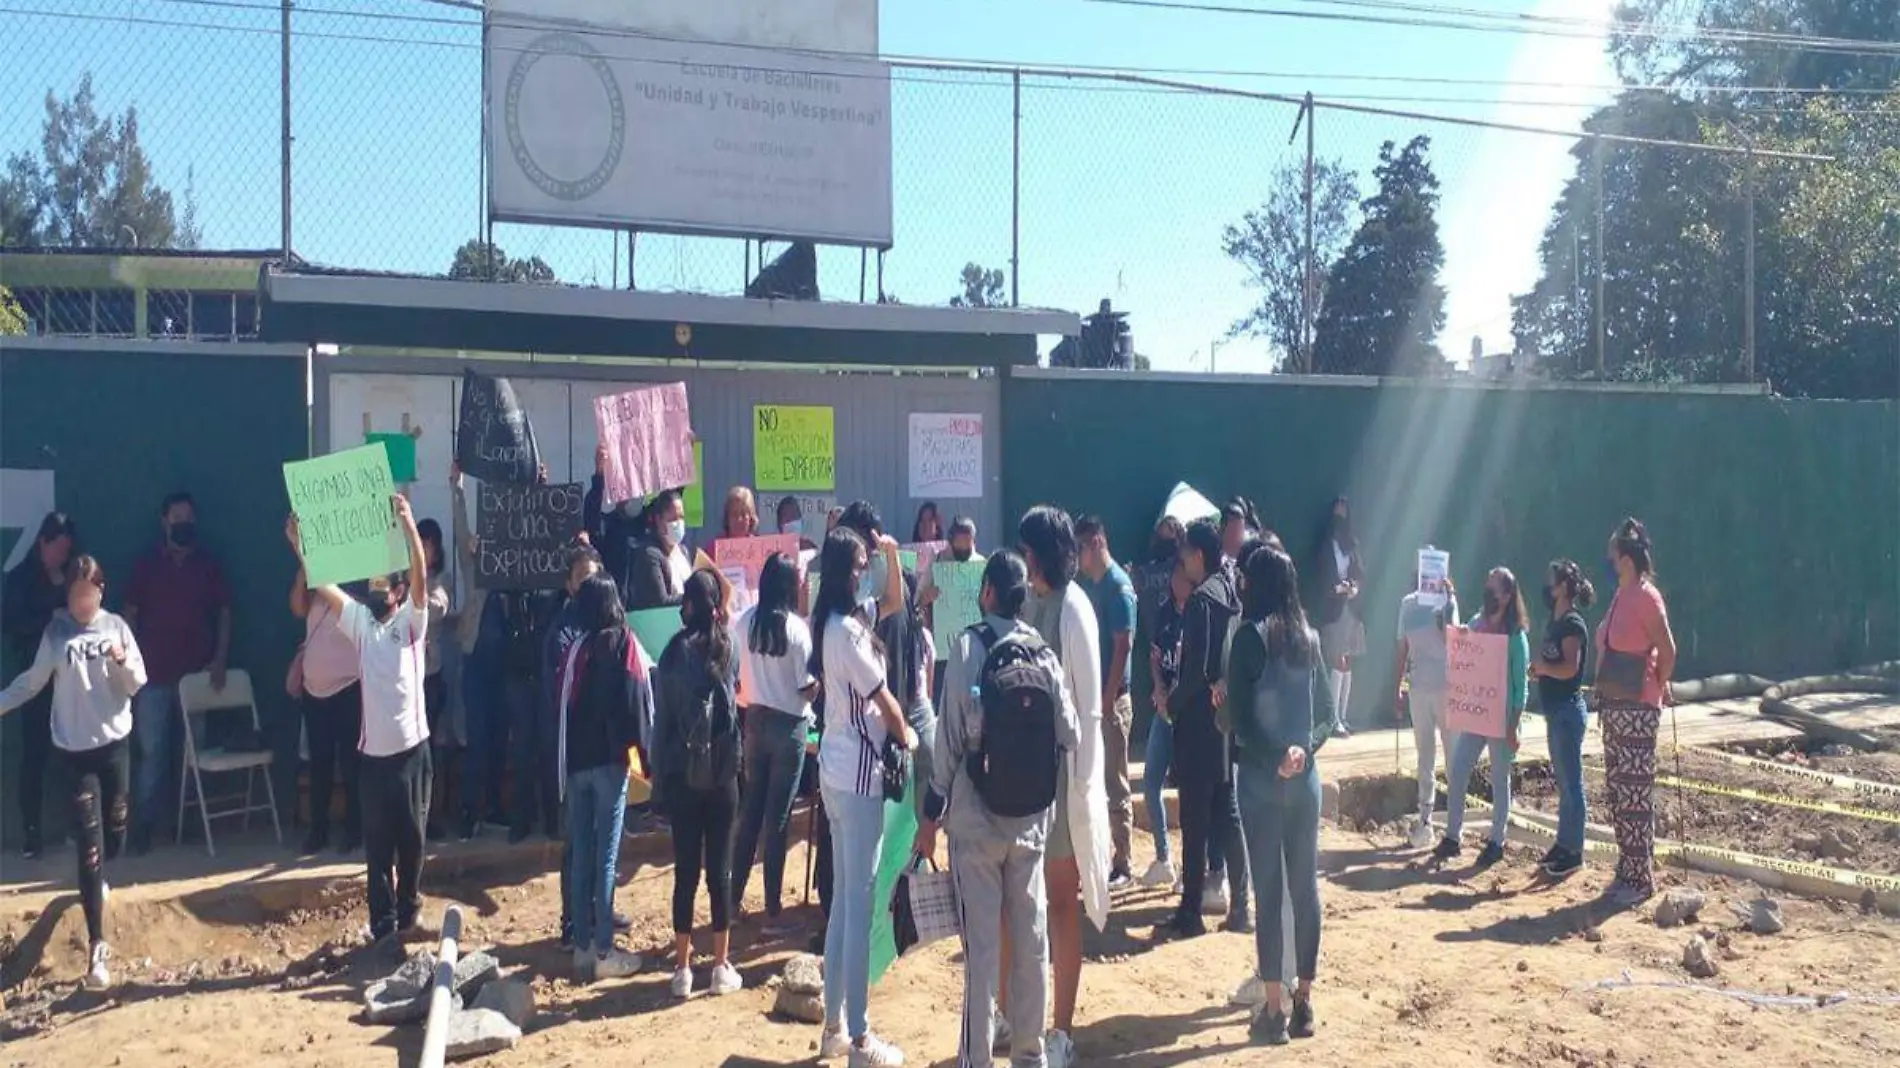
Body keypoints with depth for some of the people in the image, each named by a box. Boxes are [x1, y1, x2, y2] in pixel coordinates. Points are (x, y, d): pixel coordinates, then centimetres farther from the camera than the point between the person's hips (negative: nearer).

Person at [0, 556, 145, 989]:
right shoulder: (56, 630, -4)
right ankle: (96, 946, -6)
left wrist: (123, 662, -18)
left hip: (113, 740, 2)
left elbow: (136, 684, 1)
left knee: (115, 830, 15)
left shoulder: (116, 627, -2)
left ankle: (95, 876, 52)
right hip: (76, 745, -2)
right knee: (89, 841, -7)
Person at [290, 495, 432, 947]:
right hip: (372, 751, 3)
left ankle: (409, 908, 28)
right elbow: (322, 587, 2)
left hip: (411, 748, -3)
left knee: (411, 836, 10)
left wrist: (407, 522, -31)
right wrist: (300, 544, -11)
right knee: (377, 842, 7)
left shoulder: (412, 620, -2)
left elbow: (421, 576, -18)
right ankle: (383, 922, 14)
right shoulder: (359, 621, 9)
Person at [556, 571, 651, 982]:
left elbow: (560, 703, 6)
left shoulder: (572, 647, 5)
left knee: (579, 852, 10)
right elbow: (637, 702, -11)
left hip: (574, 760, 4)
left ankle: (582, 947, 15)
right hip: (609, 758, -4)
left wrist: (564, 759, 12)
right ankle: (603, 952, 4)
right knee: (606, 855, 0)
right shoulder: (623, 644, -6)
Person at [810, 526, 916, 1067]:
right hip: (859, 773, -10)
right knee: (860, 902, -3)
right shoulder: (846, 630, -18)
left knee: (843, 898, 15)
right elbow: (883, 698, -10)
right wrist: (907, 738, 4)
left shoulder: (834, 623, 10)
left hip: (837, 771, 10)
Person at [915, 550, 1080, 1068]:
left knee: (981, 944, 1)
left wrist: (932, 812, -6)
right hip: (1032, 817, 4)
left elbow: (952, 736, -12)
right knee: (1031, 936, 12)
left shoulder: (970, 644, -9)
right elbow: (1070, 735, 1)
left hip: (977, 817, -4)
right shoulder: (1045, 654, 1)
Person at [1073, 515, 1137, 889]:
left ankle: (1123, 866, 8)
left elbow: (1123, 646, -16)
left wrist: (1107, 699, -17)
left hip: (1111, 698, -8)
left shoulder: (1118, 586, -12)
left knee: (1115, 783, -1)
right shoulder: (1086, 583, 11)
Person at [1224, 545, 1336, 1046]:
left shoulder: (1251, 635, -10)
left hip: (1262, 780, -5)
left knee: (1268, 892, 0)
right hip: (1305, 779, 5)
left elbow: (1239, 716, -13)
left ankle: (1274, 1010, 5)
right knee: (1305, 888, 10)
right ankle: (1303, 1003, 18)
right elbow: (1327, 712, 7)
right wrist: (1303, 749, -4)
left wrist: (1271, 760, -6)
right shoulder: (1308, 636, 7)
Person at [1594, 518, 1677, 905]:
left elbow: (1668, 650, -17)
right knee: (1618, 792, 13)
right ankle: (1626, 873, 22)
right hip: (1613, 706, 9)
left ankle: (1641, 878, 5)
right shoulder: (1621, 595, 13)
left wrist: (1658, 686, -2)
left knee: (1636, 795, -3)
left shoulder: (1645, 596, -15)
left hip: (1637, 709, -9)